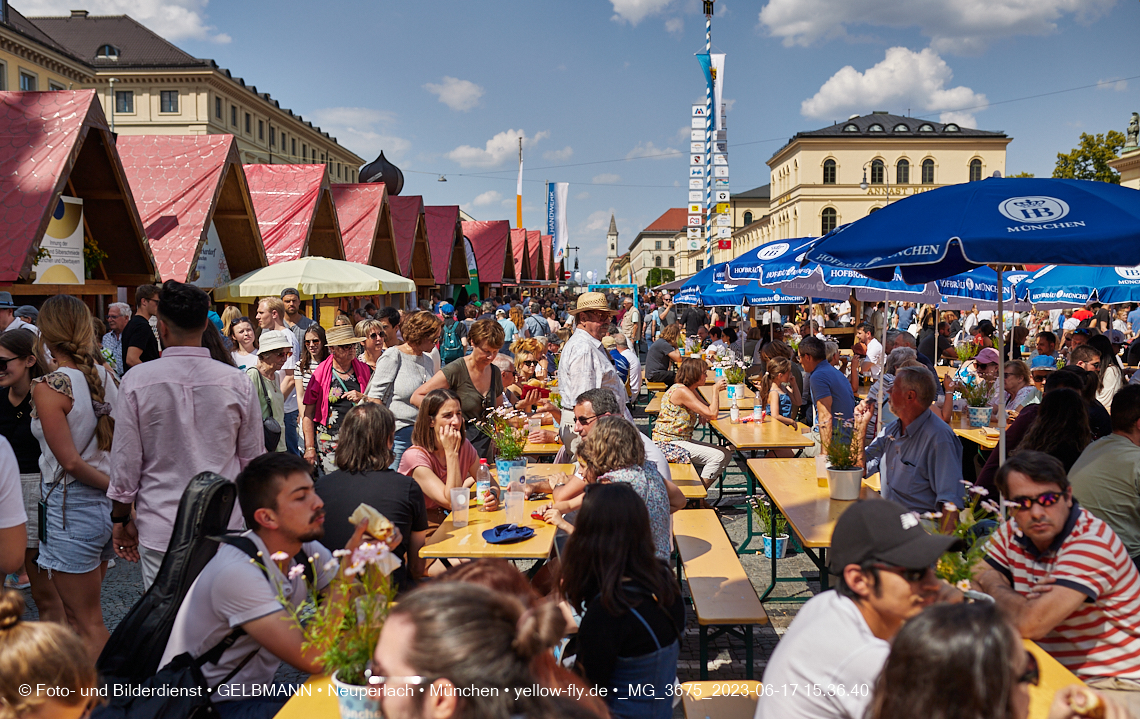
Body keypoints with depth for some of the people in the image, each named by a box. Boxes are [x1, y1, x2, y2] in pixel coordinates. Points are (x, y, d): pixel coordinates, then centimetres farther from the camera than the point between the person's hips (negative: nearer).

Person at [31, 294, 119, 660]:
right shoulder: (105, 376, 2)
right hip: (107, 506, 7)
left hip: (72, 508, -7)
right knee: (76, 615, 21)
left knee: (88, 624, 5)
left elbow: (71, 462, -15)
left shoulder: (49, 387, -15)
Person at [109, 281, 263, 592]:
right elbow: (254, 461, 5)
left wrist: (122, 519, 14)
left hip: (159, 528, 0)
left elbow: (124, 463, 0)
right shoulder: (238, 383, -4)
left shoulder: (136, 382, -6)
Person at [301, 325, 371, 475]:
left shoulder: (364, 370, 8)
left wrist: (363, 398, -8)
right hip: (328, 442, -2)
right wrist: (309, 448, -4)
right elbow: (308, 414, 0)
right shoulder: (321, 373, 0)